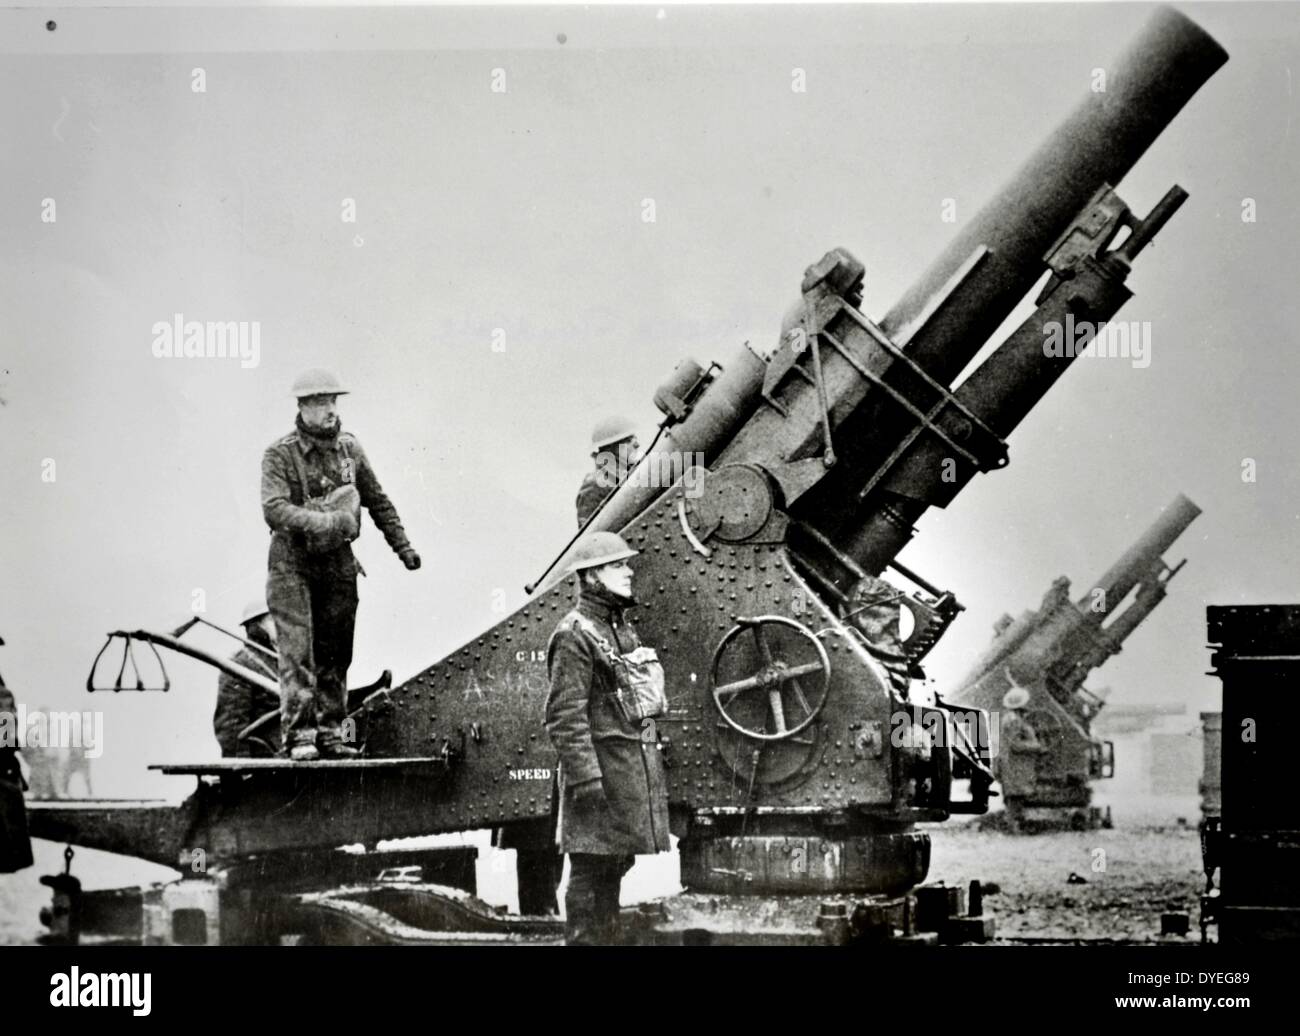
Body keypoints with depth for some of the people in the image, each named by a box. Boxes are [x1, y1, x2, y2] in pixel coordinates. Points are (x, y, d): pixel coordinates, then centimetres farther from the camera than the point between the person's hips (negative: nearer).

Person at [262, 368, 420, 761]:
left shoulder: (349, 448, 5)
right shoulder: (279, 454, -10)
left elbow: (378, 501, 15)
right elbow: (274, 509, -22)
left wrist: (402, 546, 12)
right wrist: (326, 522, -32)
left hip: (338, 563, 5)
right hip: (292, 563, -5)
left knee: (335, 653, 6)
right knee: (298, 651, -9)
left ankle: (329, 733, 12)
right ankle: (298, 735, -9)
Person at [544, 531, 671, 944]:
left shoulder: (623, 629, 17)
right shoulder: (574, 635, -12)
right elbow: (564, 716, -17)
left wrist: (653, 769, 21)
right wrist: (586, 778, -22)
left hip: (635, 769, 9)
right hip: (602, 766, -9)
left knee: (615, 866, 14)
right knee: (591, 869, -5)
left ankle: (605, 937, 22)